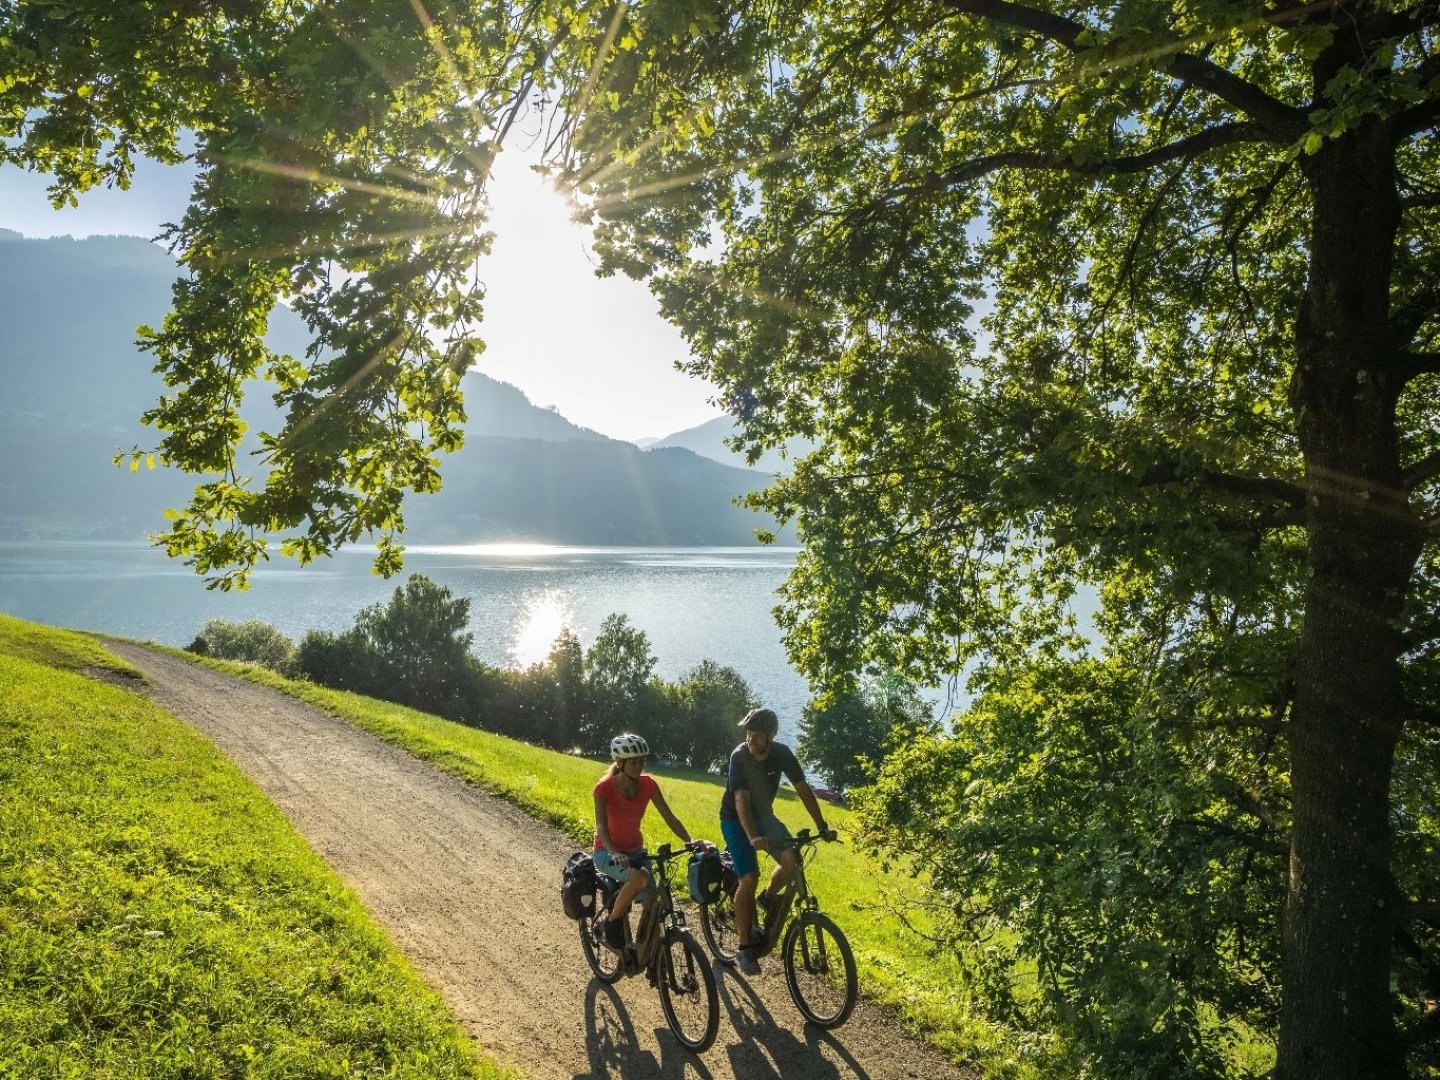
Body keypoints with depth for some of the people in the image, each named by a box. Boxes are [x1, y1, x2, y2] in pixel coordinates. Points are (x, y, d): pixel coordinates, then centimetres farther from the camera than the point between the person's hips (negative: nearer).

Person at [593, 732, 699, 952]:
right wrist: (614, 853, -48)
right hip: (608, 853, -5)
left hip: (635, 851, 5)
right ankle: (612, 923, -12)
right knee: (640, 877, -33)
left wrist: (690, 841, -25)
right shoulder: (604, 788, -21)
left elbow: (669, 816, -9)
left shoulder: (647, 784, -9)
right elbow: (601, 826, -31)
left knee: (651, 903, -11)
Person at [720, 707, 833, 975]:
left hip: (763, 815, 4)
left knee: (791, 859, -21)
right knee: (749, 879, -16)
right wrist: (753, 837, -47)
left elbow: (803, 790, -11)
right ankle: (745, 949, -2)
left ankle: (769, 898, 11)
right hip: (736, 819, -4)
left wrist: (822, 827, -16)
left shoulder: (782, 754, -15)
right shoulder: (739, 756, -26)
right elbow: (741, 801, -34)